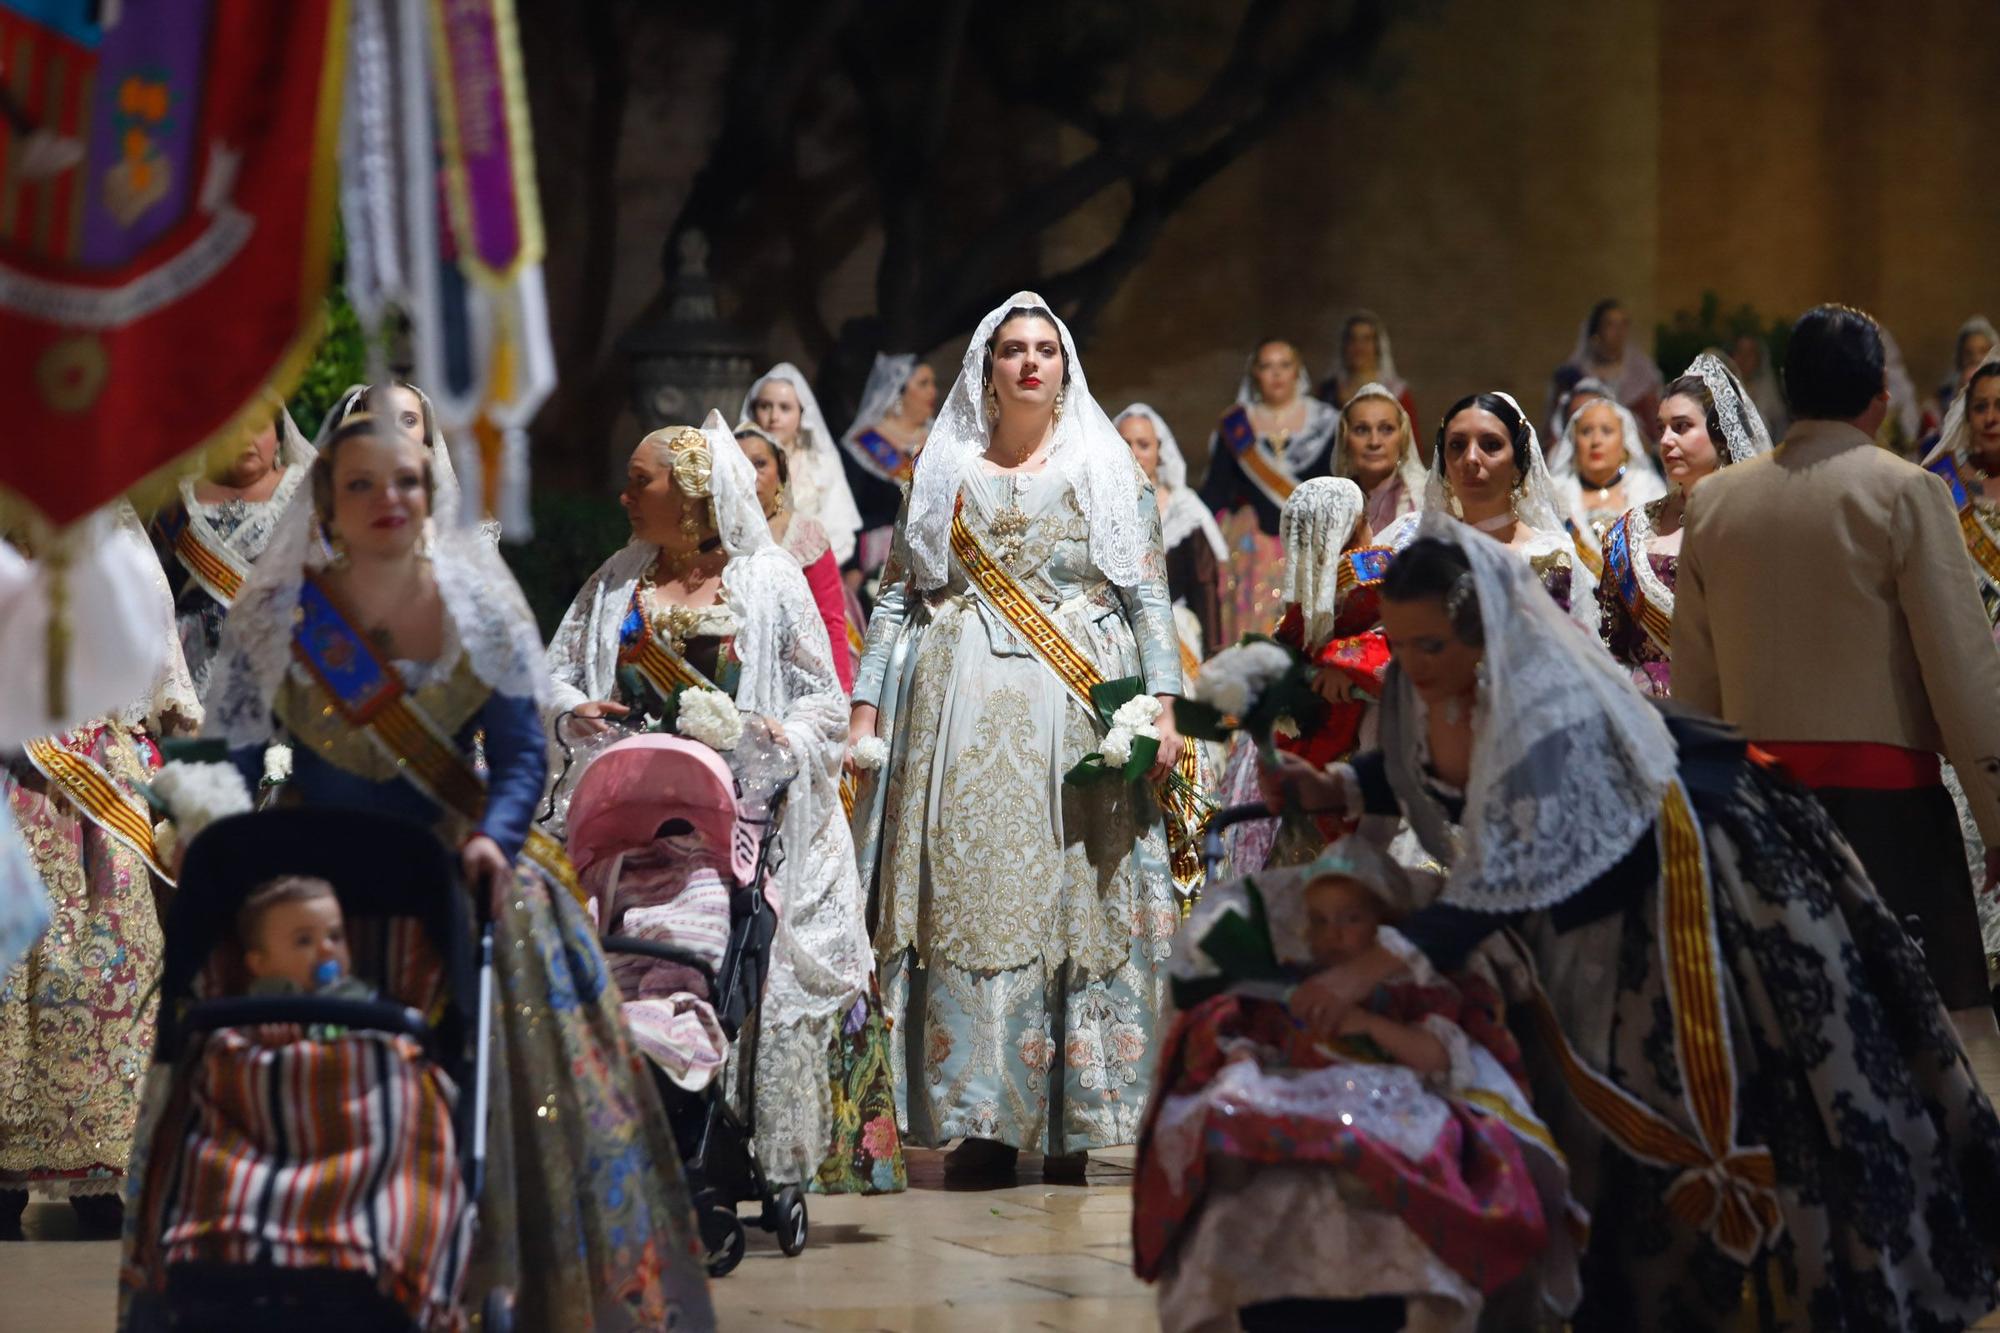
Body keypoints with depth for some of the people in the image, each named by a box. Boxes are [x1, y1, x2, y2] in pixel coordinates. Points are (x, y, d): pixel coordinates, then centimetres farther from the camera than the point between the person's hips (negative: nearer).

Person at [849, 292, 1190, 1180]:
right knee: (969, 897, -8)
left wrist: (1163, 706, -5)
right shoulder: (946, 474, 14)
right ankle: (982, 1123, -9)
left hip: (1078, 714, -1)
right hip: (966, 718, 1)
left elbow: (1150, 598, 7)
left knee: (1075, 898, -5)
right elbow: (900, 600, 13)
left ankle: (1071, 1120, -2)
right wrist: (864, 713, 3)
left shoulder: (1107, 473, 12)